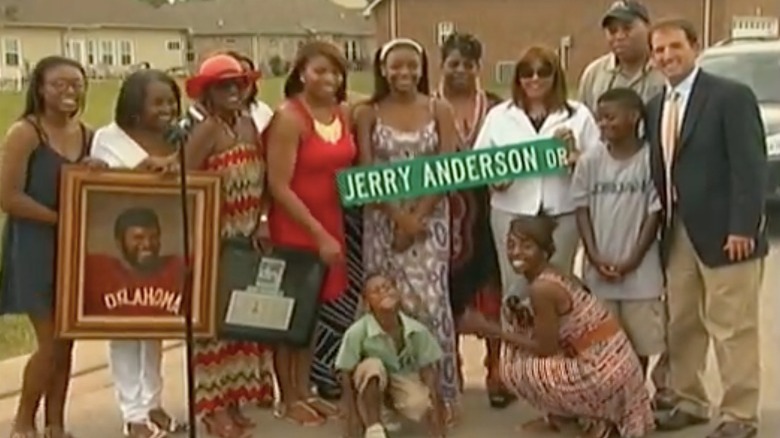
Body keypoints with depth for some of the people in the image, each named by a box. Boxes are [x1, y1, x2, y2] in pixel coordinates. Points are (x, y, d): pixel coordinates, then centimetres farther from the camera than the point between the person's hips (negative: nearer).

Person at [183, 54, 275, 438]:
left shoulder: (249, 125, 8)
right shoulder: (205, 130, -14)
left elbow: (260, 180, 9)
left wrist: (259, 224, -1)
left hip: (246, 238, 7)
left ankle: (234, 398, 25)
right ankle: (212, 405, 10)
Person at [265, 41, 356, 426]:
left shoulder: (345, 114, 4)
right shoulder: (288, 118, -16)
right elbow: (278, 186, -19)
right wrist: (318, 234, -20)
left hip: (332, 224, 7)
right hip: (294, 229, -7)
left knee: (314, 309, 16)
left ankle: (305, 391, 29)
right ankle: (288, 399, 19)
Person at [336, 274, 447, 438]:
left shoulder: (418, 330, -22)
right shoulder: (357, 332, -29)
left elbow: (429, 371, -15)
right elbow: (347, 376, -23)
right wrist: (352, 417, -26)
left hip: (404, 378, 0)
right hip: (371, 385, 0)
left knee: (423, 403, -32)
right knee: (371, 366, -35)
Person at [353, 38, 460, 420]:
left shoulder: (440, 110, 4)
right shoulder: (368, 114, 3)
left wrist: (418, 216, -11)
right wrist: (399, 215, -13)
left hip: (430, 217, 0)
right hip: (383, 220, 1)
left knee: (429, 299, -4)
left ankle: (439, 391, 8)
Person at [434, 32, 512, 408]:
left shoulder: (496, 108, 5)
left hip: (486, 208, 1)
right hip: (444, 211, 0)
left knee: (491, 285, -1)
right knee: (449, 288, 6)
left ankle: (497, 370, 10)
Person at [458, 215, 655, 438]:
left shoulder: (542, 287, -19)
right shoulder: (555, 276, 9)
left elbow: (546, 349, -13)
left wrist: (490, 329, -9)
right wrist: (524, 318, 0)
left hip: (602, 373, -9)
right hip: (609, 363, 9)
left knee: (514, 367, -4)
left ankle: (597, 420, 6)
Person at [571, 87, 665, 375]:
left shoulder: (650, 159, -7)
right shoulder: (590, 161, 1)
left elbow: (655, 212, -5)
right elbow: (582, 209, 4)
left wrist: (633, 259, -10)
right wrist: (594, 255, -7)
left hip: (639, 270, -2)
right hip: (599, 270, 2)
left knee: (640, 338, 7)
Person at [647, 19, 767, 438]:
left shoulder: (732, 96, -9)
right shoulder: (655, 106, 12)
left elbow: (750, 166, -14)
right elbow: (660, 171, 11)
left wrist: (742, 228, -20)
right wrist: (661, 226, 4)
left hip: (724, 232, -7)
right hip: (677, 234, 7)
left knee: (732, 327, 1)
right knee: (681, 325, 14)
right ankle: (689, 402, 28)